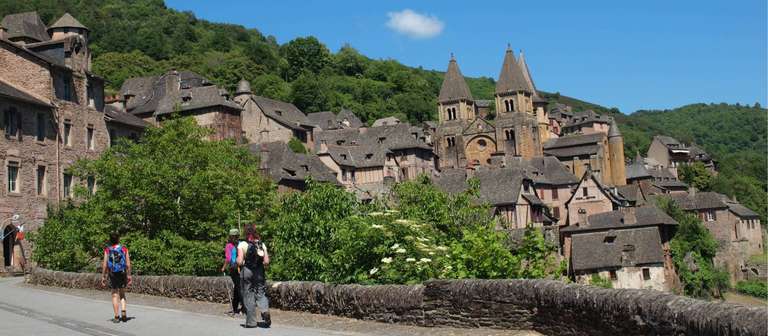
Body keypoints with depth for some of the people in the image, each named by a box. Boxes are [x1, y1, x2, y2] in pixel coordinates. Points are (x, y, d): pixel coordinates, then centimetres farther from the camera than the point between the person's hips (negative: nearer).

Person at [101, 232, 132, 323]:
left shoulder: (107, 250, -3)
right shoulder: (124, 249, -1)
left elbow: (105, 265, -6)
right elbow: (128, 264, -2)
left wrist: (103, 276, 0)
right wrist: (129, 275, 4)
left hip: (112, 274, -1)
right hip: (122, 274, 1)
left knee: (115, 295, 6)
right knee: (122, 294, 15)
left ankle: (116, 317, 5)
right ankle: (124, 312, -3)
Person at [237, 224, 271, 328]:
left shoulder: (242, 245, -6)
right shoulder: (262, 244, 2)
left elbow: (240, 262, -12)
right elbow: (266, 261, -1)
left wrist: (237, 261, 9)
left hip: (246, 271, -2)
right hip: (259, 272, 2)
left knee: (249, 296, 6)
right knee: (261, 294, 12)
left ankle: (251, 322, 10)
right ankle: (265, 310, -17)